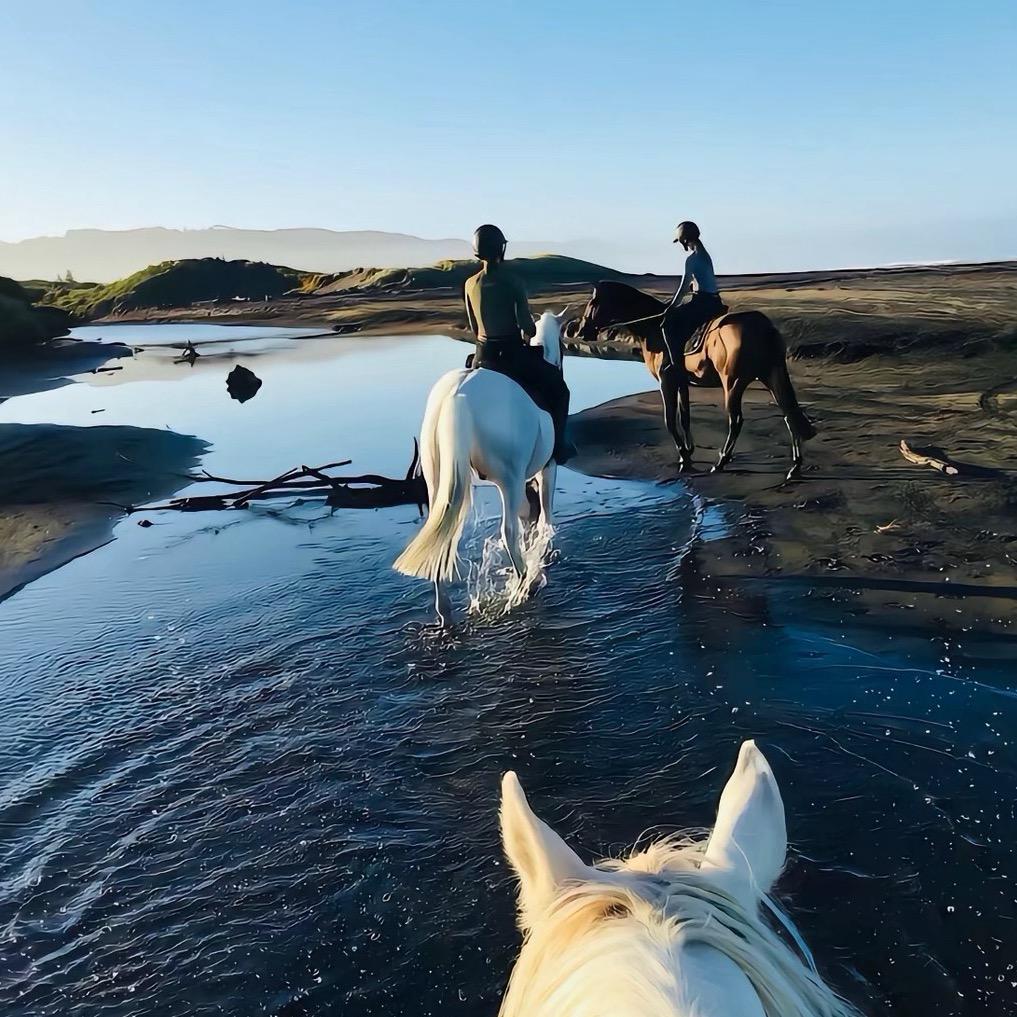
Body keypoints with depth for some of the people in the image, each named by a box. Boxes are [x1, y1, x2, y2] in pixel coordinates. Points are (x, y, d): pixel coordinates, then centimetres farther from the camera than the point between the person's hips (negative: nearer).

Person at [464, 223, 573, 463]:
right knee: (558, 387, 15)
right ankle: (557, 445, 12)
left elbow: (474, 328, 9)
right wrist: (529, 335, 8)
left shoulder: (470, 284, 1)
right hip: (513, 354, -4)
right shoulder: (513, 281, -14)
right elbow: (527, 326, -14)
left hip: (483, 355, 5)